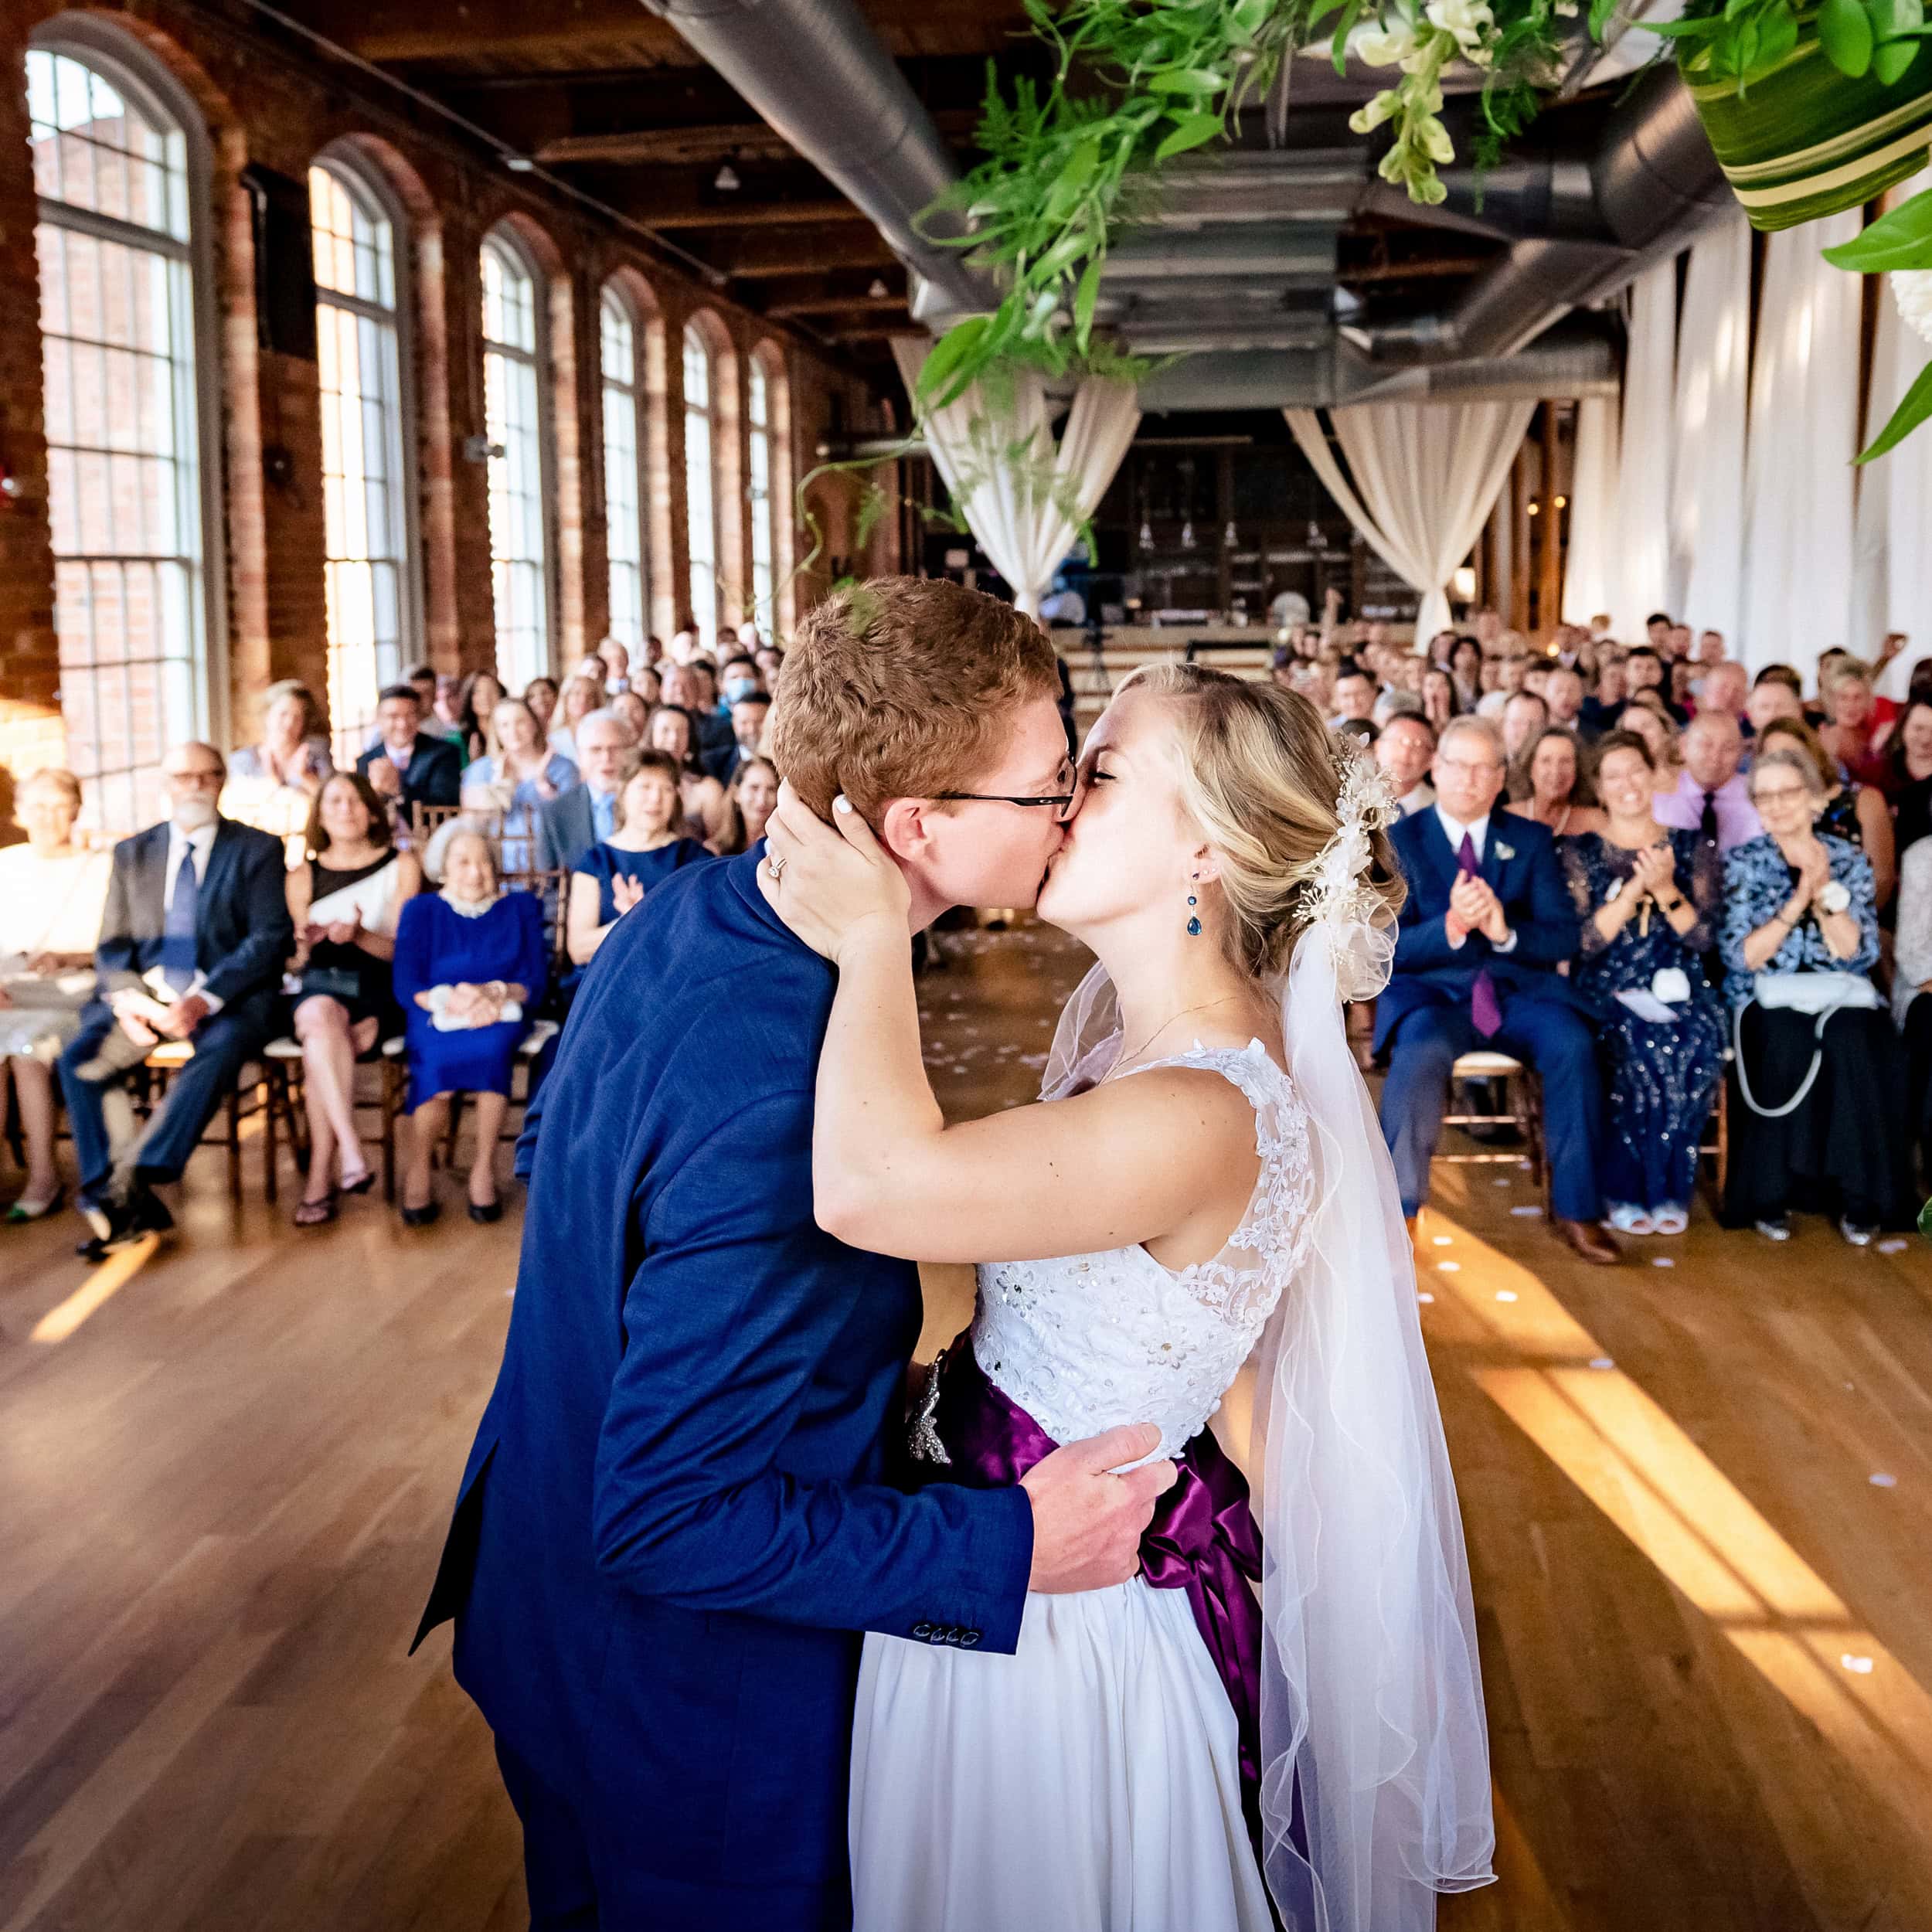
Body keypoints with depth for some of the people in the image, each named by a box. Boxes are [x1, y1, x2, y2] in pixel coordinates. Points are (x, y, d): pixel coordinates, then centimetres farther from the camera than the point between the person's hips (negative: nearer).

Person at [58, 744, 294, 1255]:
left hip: (226, 998, -3)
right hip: (142, 995, 3)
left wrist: (204, 1000, -18)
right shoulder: (132, 853, 16)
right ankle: (125, 1203, -24)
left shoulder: (258, 849, 6)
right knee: (79, 1056, -23)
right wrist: (127, 999, -12)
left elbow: (270, 939, -4)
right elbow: (112, 946, 12)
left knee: (221, 1049, -36)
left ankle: (134, 1180, -37)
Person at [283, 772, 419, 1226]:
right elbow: (296, 964, 15)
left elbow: (402, 949, 3)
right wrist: (305, 945, -9)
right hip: (317, 985, 1)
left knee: (320, 1051, -32)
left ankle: (320, 1180, -29)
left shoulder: (401, 866, 12)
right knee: (322, 1017, -37)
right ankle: (352, 1154, -44)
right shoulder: (303, 877, 18)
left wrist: (360, 935, -17)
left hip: (378, 986, -1)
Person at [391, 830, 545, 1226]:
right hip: (436, 1015, 0)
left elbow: (535, 979, 3)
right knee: (438, 1060, -35)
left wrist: (497, 994, -18)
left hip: (500, 1015, 0)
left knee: (492, 1045, -37)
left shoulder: (521, 907, 15)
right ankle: (417, 1167, -13)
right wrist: (449, 1001, -19)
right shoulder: (421, 910, 13)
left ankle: (484, 1167, -25)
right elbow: (406, 985, 1)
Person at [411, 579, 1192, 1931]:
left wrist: (867, 1383, 11)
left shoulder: (687, 911, -8)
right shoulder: (780, 1104, -38)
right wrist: (1012, 1549, -26)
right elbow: (668, 1522, -32)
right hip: (688, 1710, -8)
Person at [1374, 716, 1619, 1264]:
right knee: (1423, 1052, -35)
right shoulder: (1398, 841, 5)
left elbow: (1565, 936, 4)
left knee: (1574, 1043, -28)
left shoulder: (1531, 840, 12)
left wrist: (1506, 931, -17)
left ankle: (1577, 1209, -14)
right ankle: (1398, 1209, -19)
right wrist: (1449, 928, -24)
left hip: (1518, 987, 2)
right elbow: (1389, 947, -4)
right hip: (1429, 989, -2)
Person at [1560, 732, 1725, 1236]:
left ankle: (1670, 1189, -19)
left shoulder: (1693, 849, 12)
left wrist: (1665, 890, -12)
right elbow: (1583, 940, -4)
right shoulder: (1579, 851, 8)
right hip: (1606, 994, -1)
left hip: (1678, 992, 2)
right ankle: (1626, 1190, -22)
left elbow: (1703, 937, 3)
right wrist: (1635, 887, -14)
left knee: (1695, 1045, -32)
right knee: (1639, 1047, -34)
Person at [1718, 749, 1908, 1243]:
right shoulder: (1742, 863, 4)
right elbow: (1742, 957, -7)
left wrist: (1824, 894, -14)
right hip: (1769, 997, -1)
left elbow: (1857, 953, -2)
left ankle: (1859, 1194, -19)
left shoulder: (1851, 861, 8)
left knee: (1857, 1042, -32)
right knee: (1787, 1041, -35)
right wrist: (1797, 902, -16)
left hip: (1841, 994, 1)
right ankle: (1770, 1193, -21)